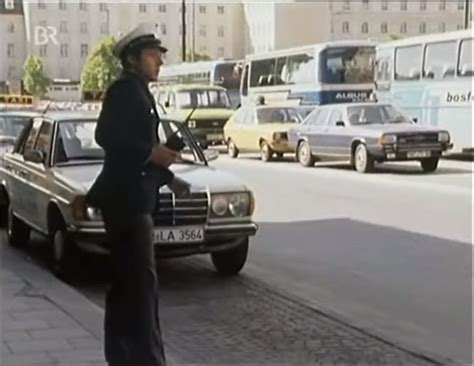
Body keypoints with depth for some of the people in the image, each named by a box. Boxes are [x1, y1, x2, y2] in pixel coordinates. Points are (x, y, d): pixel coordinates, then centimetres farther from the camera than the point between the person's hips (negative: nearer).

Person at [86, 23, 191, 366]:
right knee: (142, 281, -10)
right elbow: (106, 136, -22)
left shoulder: (138, 92, 19)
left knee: (126, 282, 14)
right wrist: (151, 152, -24)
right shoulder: (124, 88, -10)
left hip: (132, 197, 10)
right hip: (126, 198, -10)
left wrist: (169, 178, 19)